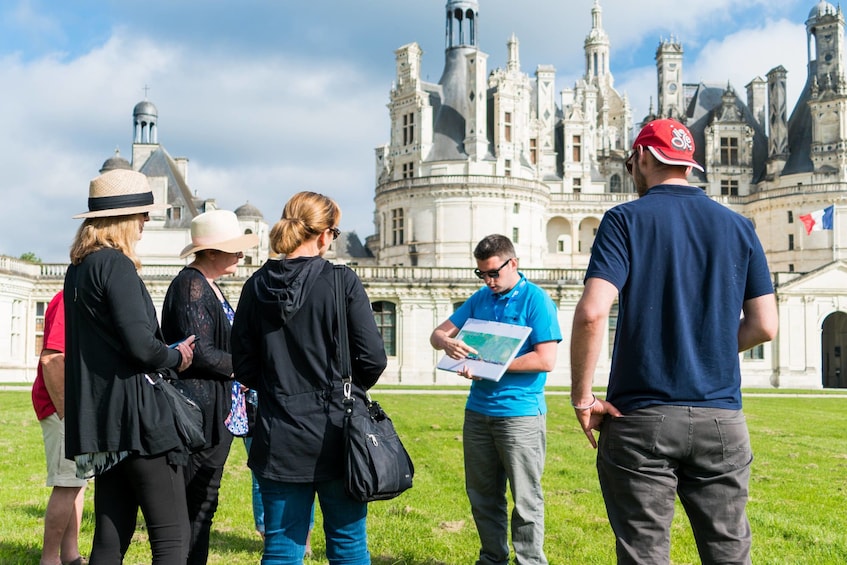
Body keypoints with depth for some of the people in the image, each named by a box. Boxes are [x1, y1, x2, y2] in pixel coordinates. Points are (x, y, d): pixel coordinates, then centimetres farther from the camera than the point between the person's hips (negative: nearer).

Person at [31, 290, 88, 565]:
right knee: (68, 484, -6)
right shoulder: (69, 300, -16)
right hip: (65, 407, -10)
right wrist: (66, 412, -23)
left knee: (77, 482, 12)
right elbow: (51, 359, -23)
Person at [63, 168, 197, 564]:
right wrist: (177, 358, 0)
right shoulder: (115, 264, -11)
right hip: (133, 413, -9)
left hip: (99, 417, 9)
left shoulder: (77, 269, 15)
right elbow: (140, 345, -19)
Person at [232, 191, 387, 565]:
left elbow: (244, 368, 5)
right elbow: (373, 358, -10)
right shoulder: (341, 282, -10)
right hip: (335, 435, -3)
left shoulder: (256, 286, 1)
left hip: (278, 439, 3)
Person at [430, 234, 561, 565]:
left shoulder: (535, 299, -7)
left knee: (525, 500, 1)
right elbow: (437, 333, 11)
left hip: (520, 413, -6)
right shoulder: (480, 298, 11)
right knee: (482, 495, 14)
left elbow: (546, 359, -15)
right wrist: (447, 343, -15)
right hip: (478, 411, 7)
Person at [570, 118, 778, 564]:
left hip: (641, 417, -3)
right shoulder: (738, 227, 8)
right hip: (721, 418, 4)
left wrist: (582, 397, -6)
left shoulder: (626, 220, -4)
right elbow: (764, 326, 7)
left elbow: (591, 314, -16)